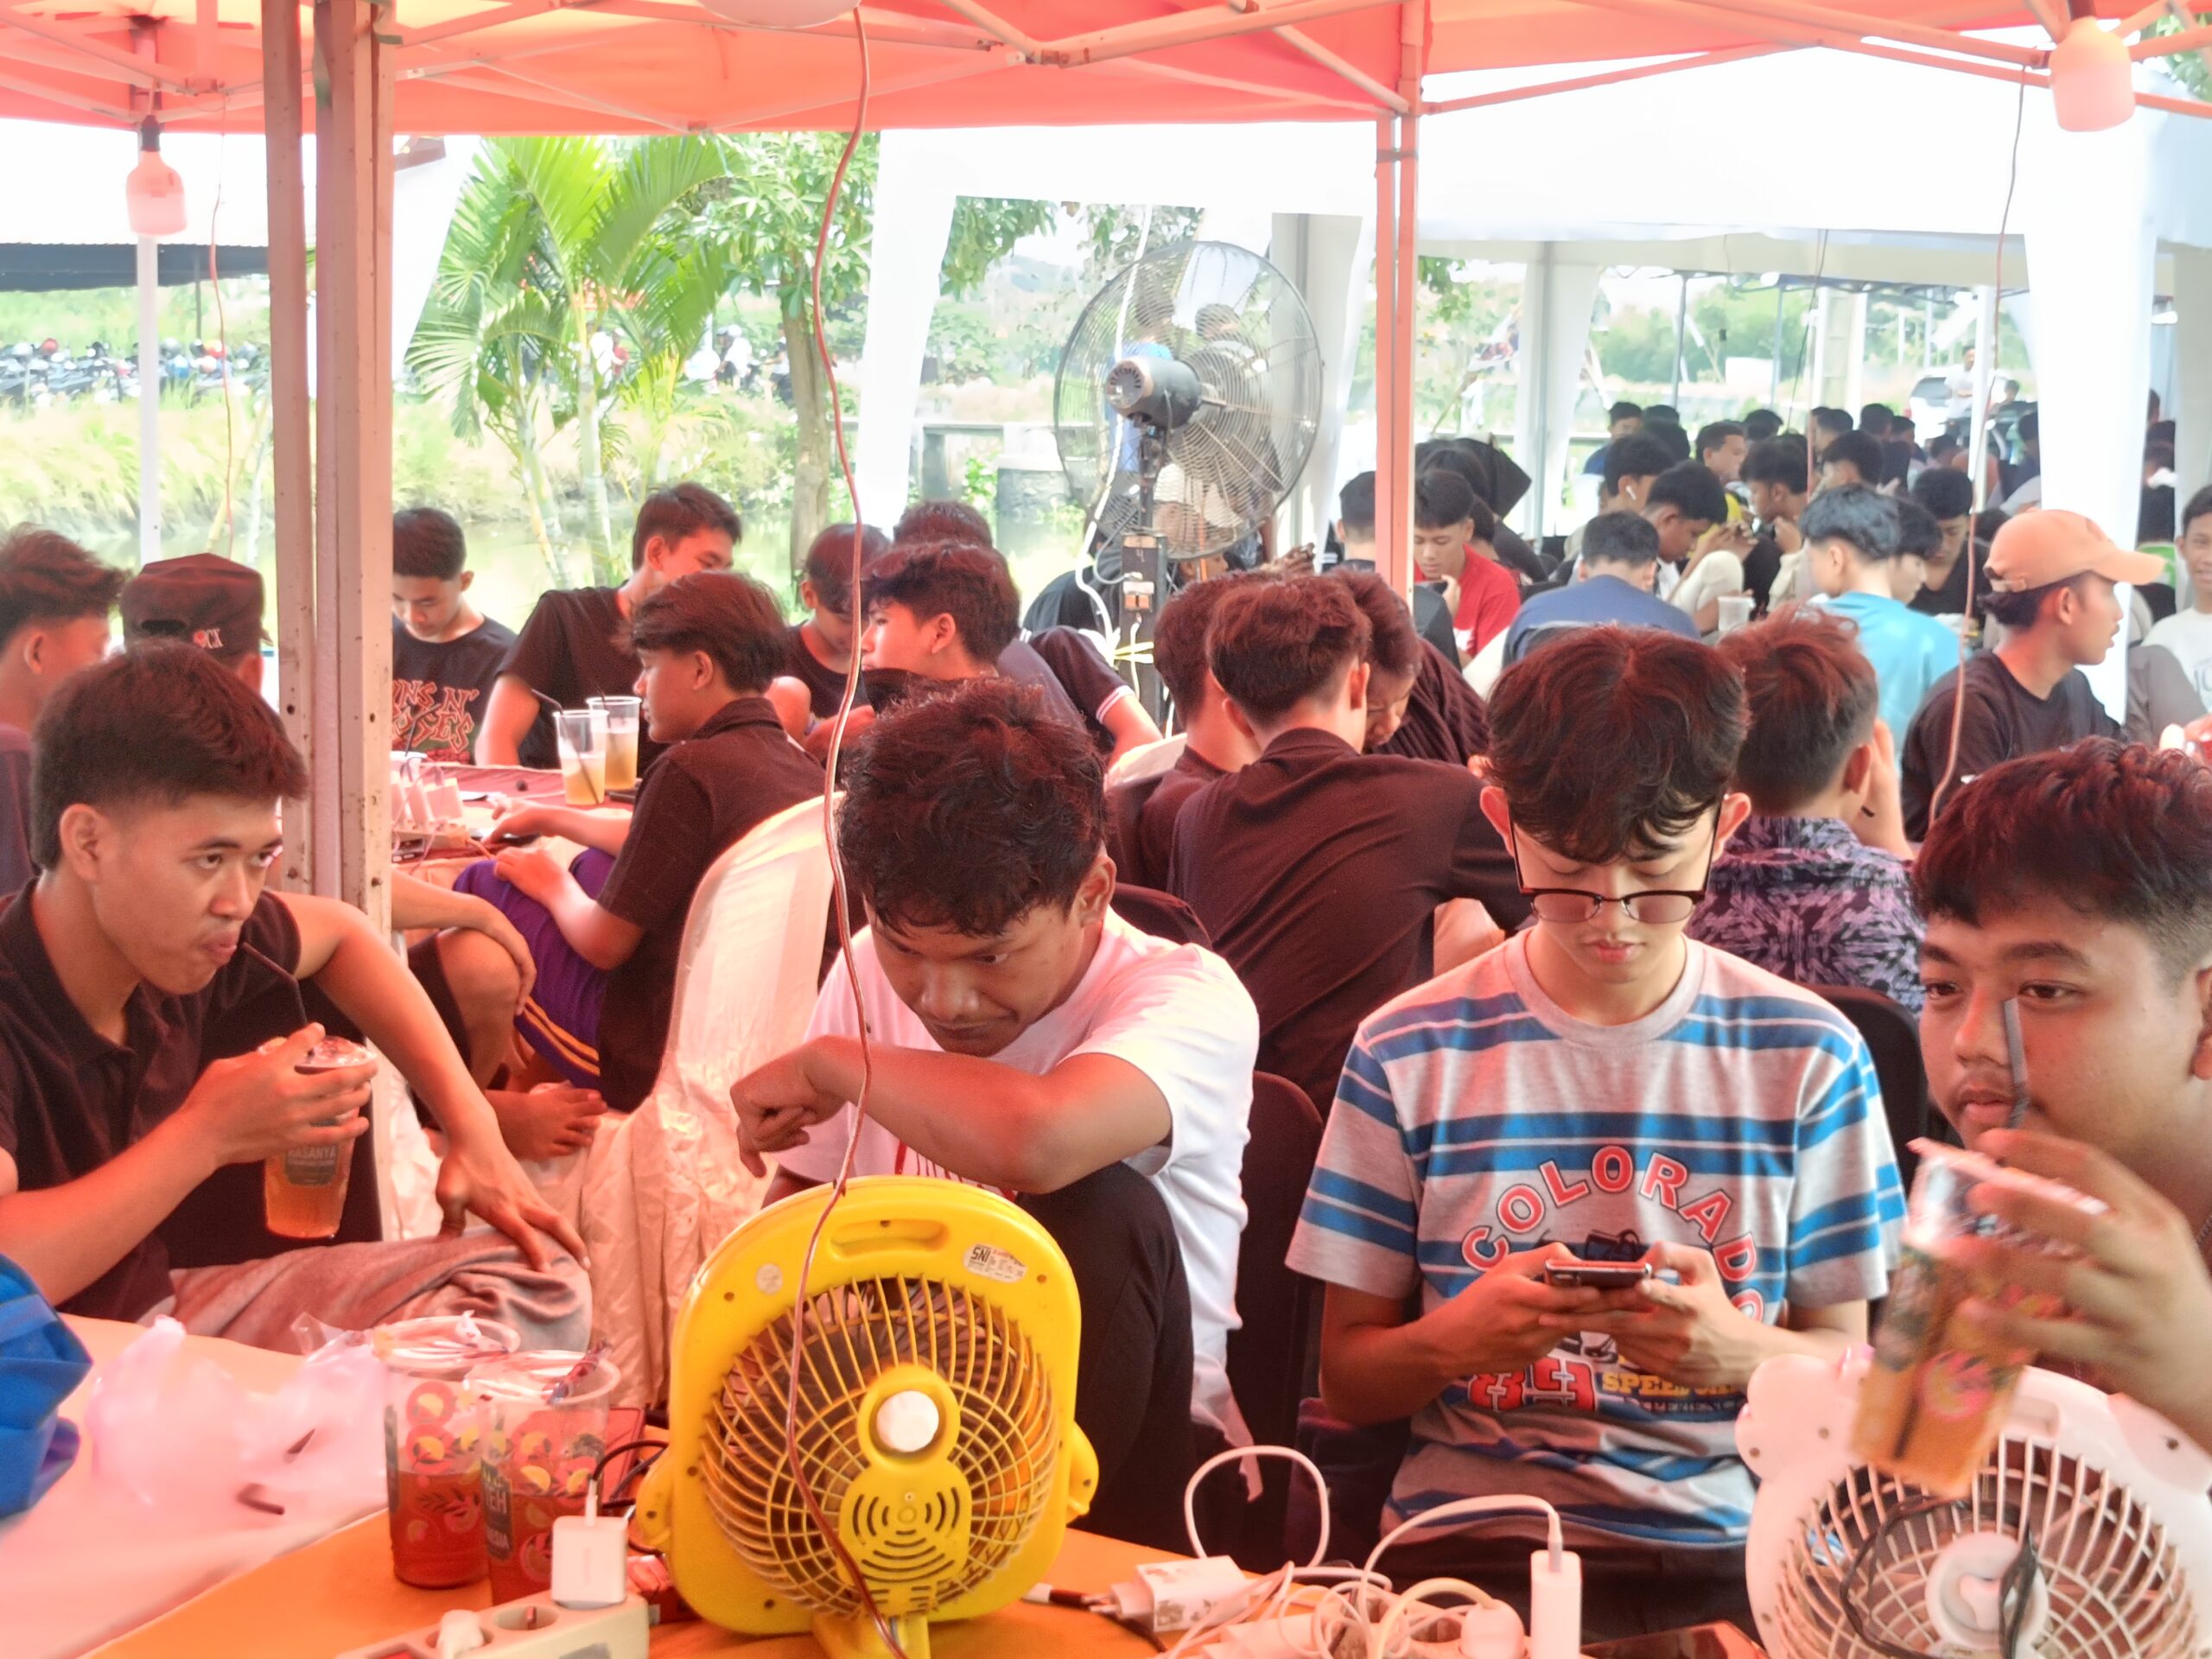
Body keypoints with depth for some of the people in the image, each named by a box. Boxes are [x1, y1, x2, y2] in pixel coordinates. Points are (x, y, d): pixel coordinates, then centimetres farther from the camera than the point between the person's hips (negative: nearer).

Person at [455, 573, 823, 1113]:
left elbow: (604, 943, -14)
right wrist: (553, 817, 35)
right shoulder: (803, 768, 3)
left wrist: (554, 888, 7)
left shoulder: (691, 769, -21)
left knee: (483, 884, 6)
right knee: (598, 867, 27)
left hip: (655, 1061, -8)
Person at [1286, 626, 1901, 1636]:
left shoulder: (1808, 1056, 5)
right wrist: (1454, 1339, -13)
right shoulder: (1410, 1053, 3)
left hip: (1728, 1544, 2)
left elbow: (1847, 1361, 11)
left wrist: (1741, 1351, -11)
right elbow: (1346, 1379, 9)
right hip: (1471, 1543, -1)